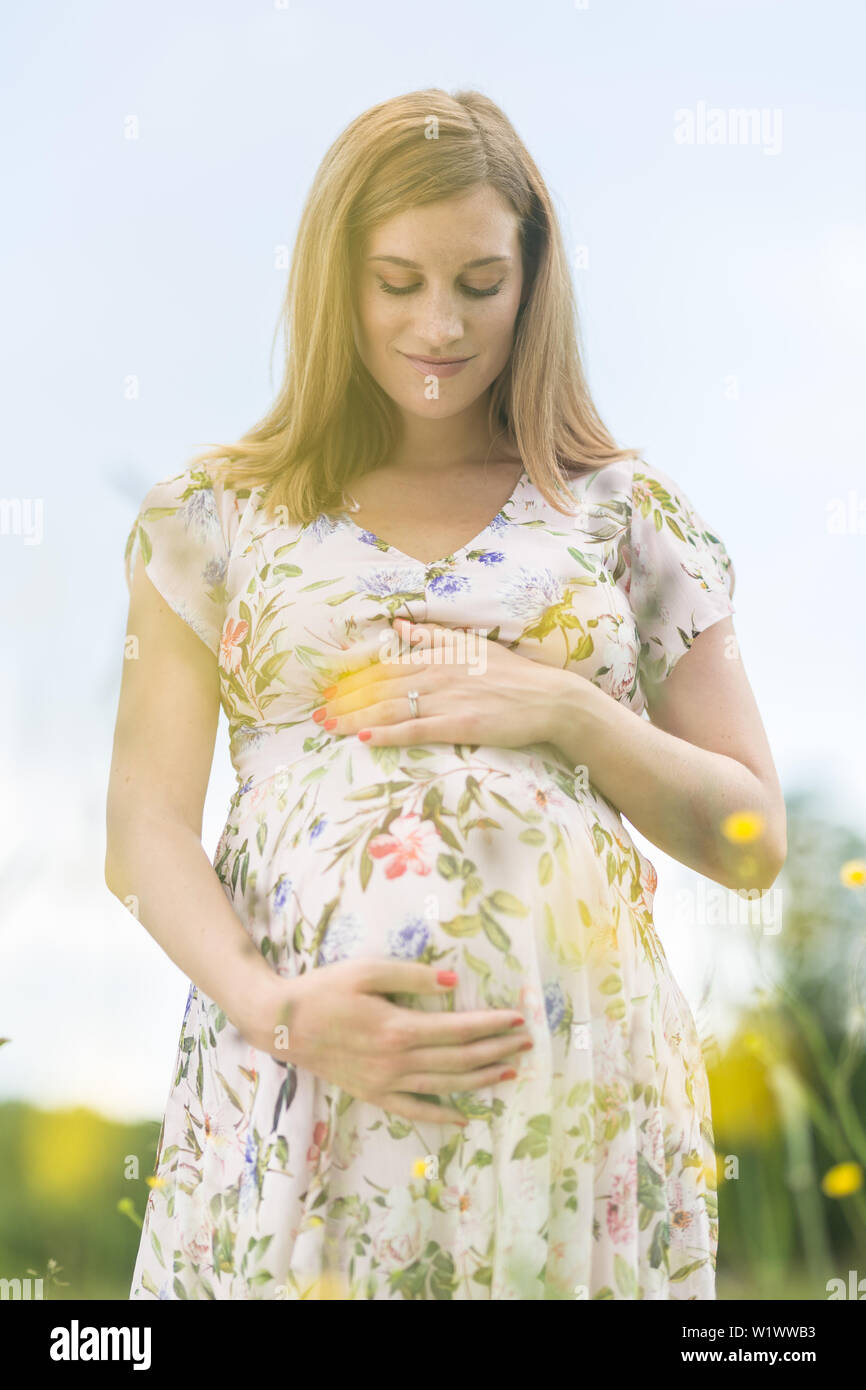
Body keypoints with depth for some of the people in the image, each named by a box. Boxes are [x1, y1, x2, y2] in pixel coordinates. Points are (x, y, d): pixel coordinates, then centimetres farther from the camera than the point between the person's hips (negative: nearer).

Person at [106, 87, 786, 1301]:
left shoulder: (626, 510, 8)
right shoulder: (218, 513, 7)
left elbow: (751, 841, 8)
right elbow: (147, 827, 3)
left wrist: (568, 711, -8)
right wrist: (271, 1006, -14)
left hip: (572, 1088, 1)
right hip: (295, 1076, 0)